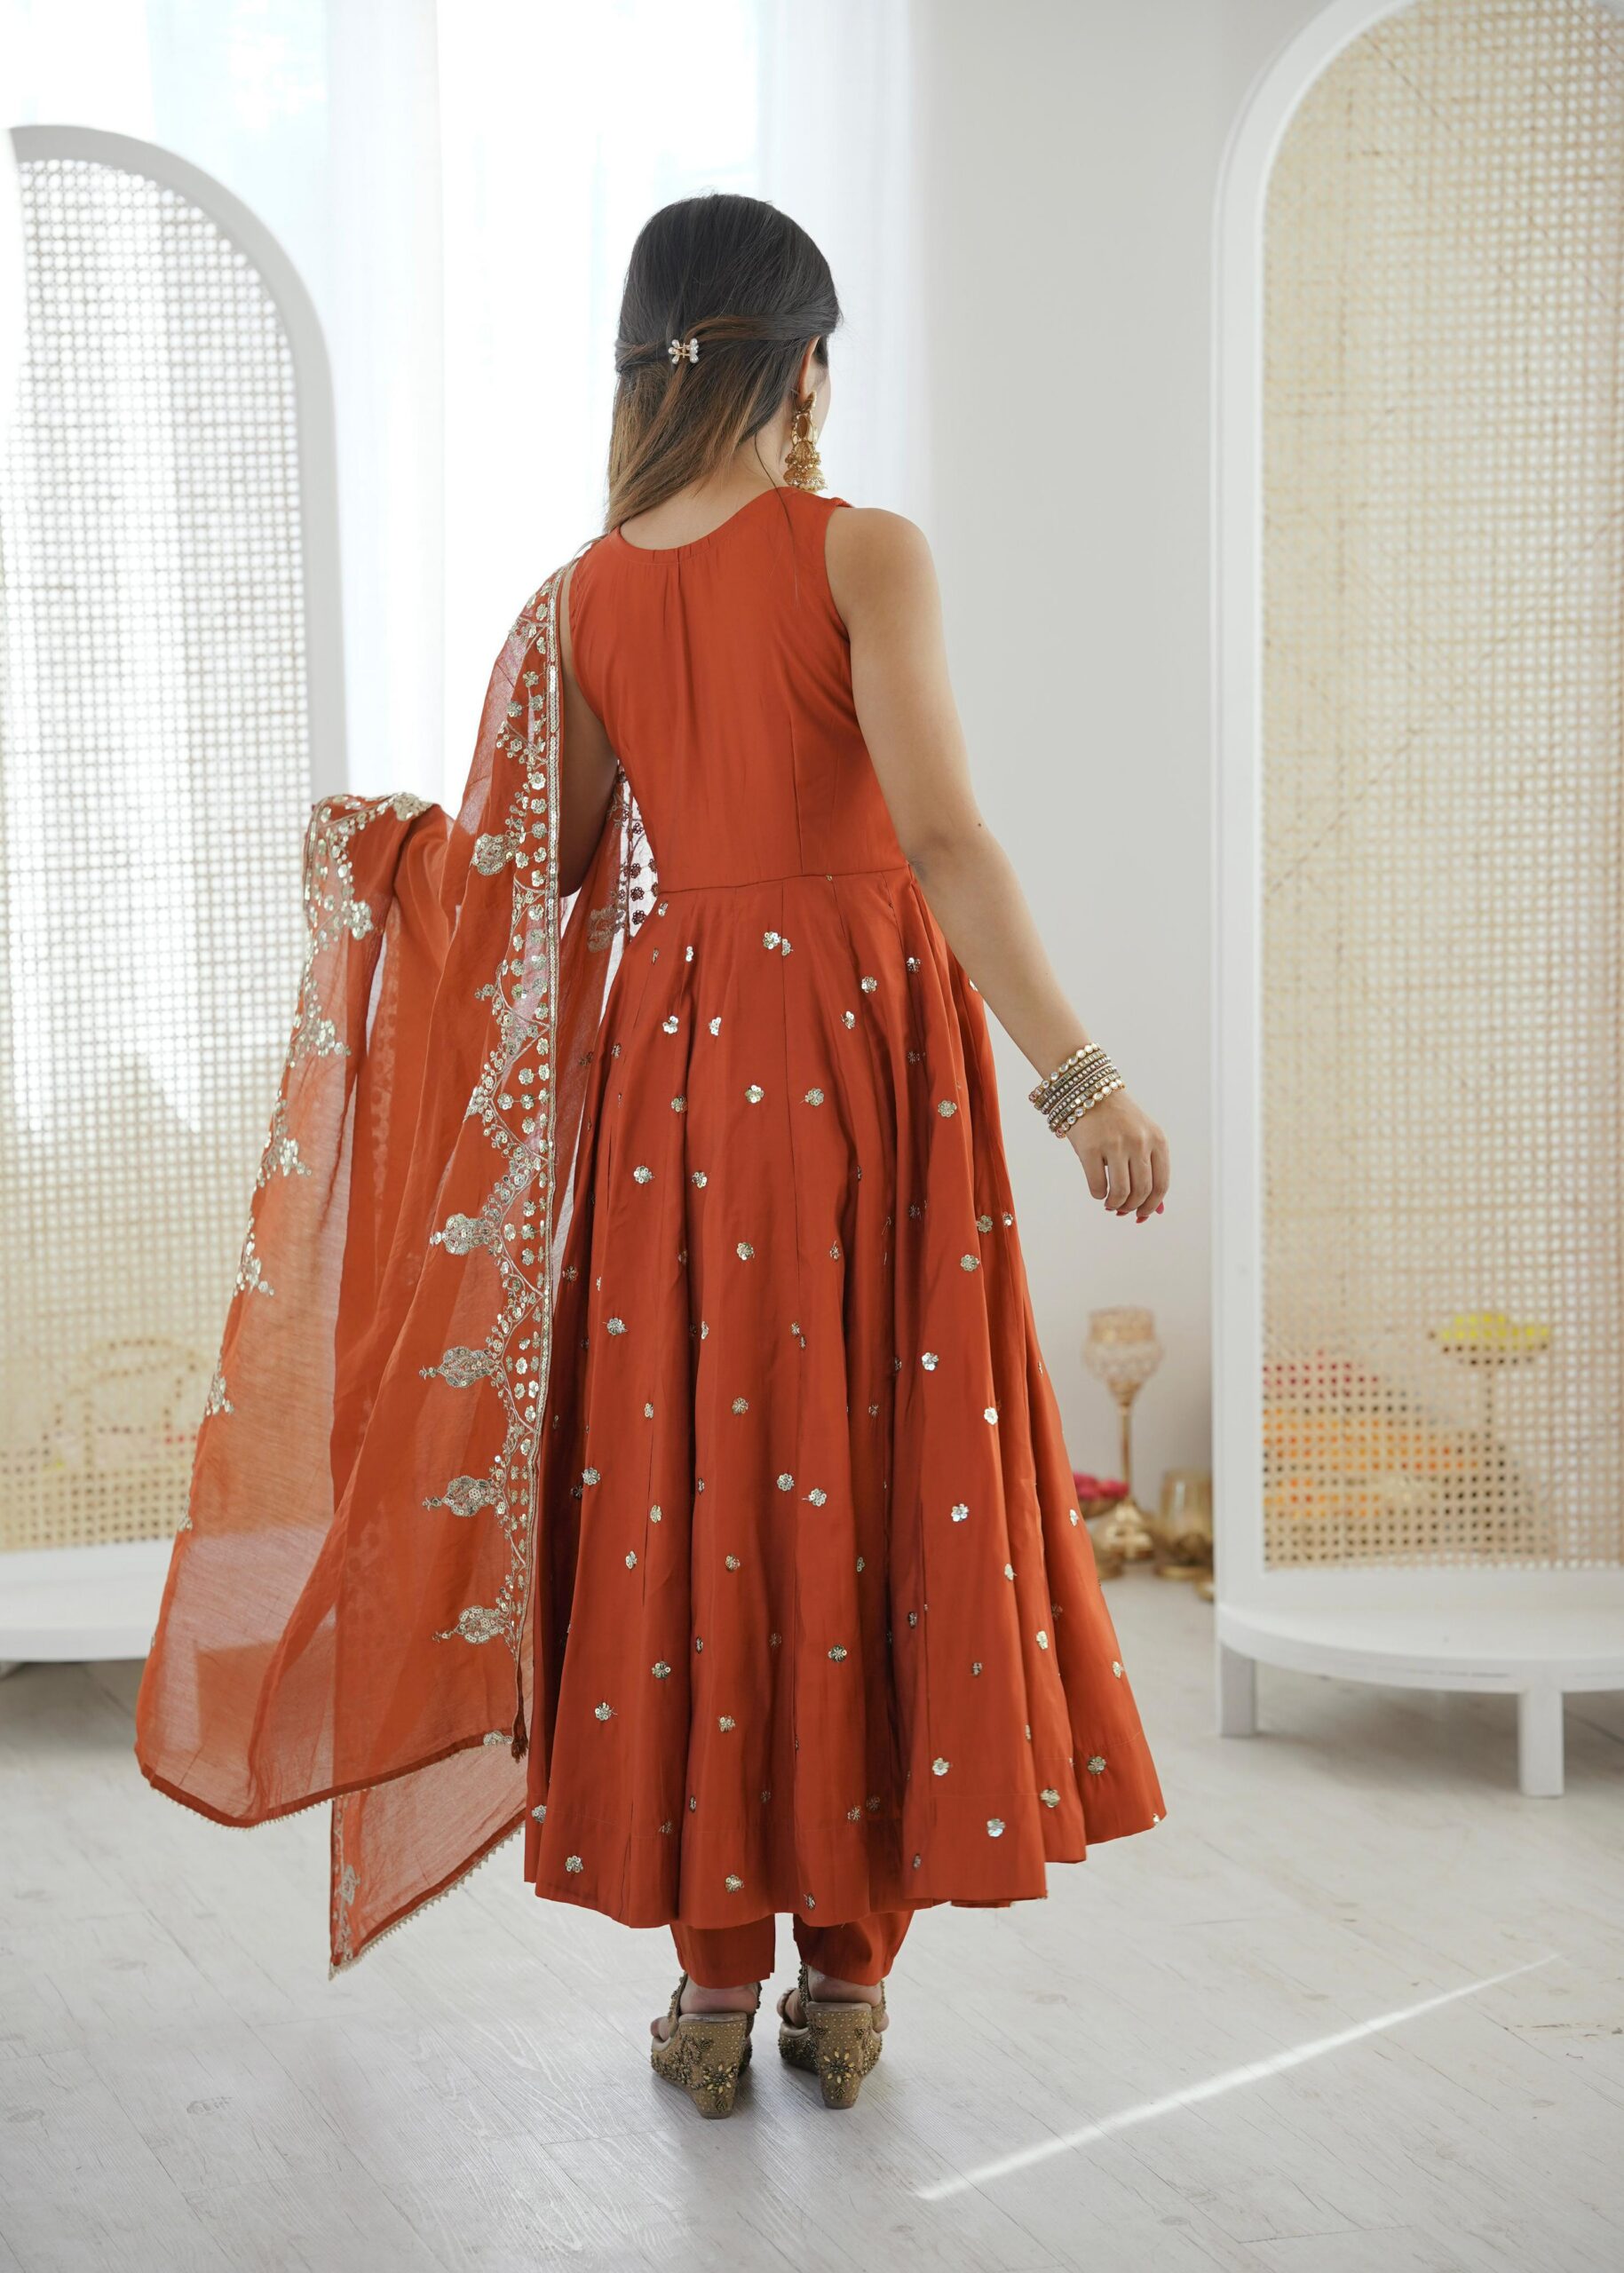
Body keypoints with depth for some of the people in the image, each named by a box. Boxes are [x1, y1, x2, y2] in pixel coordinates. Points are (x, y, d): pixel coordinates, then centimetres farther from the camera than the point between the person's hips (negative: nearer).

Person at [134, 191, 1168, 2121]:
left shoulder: (581, 601, 1)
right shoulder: (865, 556, -10)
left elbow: (511, 878, 5)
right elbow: (941, 837, -19)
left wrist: (360, 844, 21)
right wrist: (1076, 1078, -19)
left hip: (673, 1063, 3)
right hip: (869, 1037, -3)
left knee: (689, 1483, 9)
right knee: (875, 1483, 6)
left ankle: (714, 1980, 13)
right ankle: (846, 1973, 12)